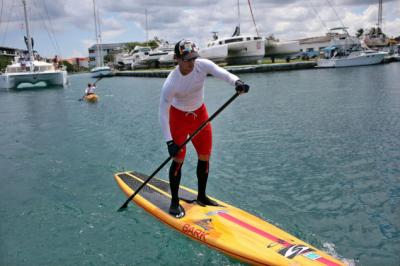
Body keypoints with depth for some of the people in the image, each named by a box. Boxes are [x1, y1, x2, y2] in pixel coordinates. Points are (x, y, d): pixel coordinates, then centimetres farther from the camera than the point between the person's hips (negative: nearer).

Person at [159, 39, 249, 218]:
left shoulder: (203, 65, -19)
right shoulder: (171, 83, -28)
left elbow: (222, 73, -33)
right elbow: (163, 112, -25)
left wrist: (236, 82, -56)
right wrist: (169, 141, -29)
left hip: (200, 114, 5)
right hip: (179, 117, -4)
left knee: (204, 158, 8)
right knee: (178, 159, -6)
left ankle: (201, 197, 26)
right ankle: (175, 202, 11)